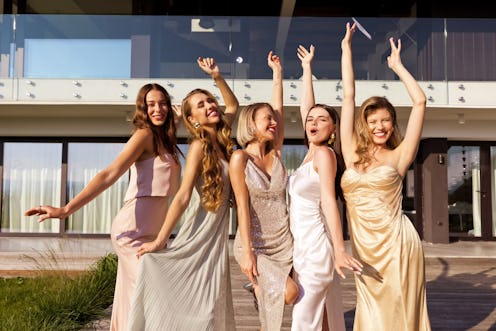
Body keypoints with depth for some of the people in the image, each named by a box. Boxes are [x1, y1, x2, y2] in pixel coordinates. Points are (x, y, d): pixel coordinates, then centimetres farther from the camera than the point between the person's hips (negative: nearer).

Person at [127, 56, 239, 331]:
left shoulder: (220, 139, 5)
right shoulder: (200, 145, -15)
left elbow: (233, 105, 22)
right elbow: (182, 196, -20)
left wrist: (217, 77, 8)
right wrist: (159, 241, -21)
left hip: (218, 235, 7)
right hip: (200, 235, -7)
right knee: (187, 305, -1)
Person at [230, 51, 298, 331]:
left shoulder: (276, 153, 2)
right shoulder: (240, 158, -10)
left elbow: (279, 109, -1)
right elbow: (243, 206, -13)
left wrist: (277, 71, 4)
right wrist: (247, 253, -16)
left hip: (285, 243, 5)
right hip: (255, 244, -4)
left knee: (273, 297, 2)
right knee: (289, 292, -19)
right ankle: (260, 287, 7)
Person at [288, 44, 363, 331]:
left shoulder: (324, 153, -11)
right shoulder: (313, 152, 9)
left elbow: (329, 201, -21)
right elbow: (305, 107, 15)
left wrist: (339, 249, -27)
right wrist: (307, 67, 23)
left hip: (315, 245, -9)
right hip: (303, 244, 9)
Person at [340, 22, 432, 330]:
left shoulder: (398, 157, 0)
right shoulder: (352, 153, 6)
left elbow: (420, 101, -3)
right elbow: (349, 95, 7)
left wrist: (397, 65, 7)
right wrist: (346, 47, 11)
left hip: (398, 245, -3)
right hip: (364, 249, 3)